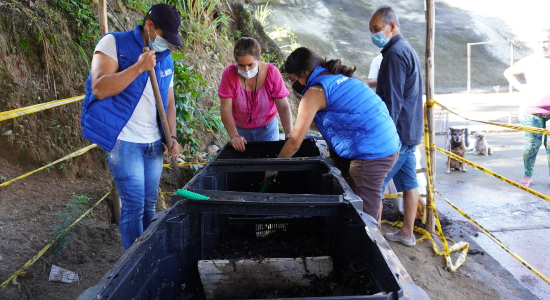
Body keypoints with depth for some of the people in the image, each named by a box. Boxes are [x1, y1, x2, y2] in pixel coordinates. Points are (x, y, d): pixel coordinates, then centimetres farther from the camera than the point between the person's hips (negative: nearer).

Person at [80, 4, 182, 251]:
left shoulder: (166, 60, 12)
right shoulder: (114, 43, -6)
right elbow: (99, 89, -17)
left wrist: (172, 137, 6)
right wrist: (139, 67, -20)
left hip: (154, 143, 6)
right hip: (123, 141, -6)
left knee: (149, 204, 10)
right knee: (133, 205, -5)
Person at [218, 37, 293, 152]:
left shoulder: (272, 73, -19)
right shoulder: (229, 74, -19)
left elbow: (283, 107, -17)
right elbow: (226, 109, -20)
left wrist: (289, 134, -29)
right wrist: (234, 136, -34)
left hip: (267, 129, 0)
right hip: (240, 130, 0)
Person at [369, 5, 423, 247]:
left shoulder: (395, 53, -17)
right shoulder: (407, 50, 16)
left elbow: (392, 101, -22)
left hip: (396, 133, -11)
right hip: (410, 131, 11)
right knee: (408, 181, 14)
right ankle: (407, 233, 23)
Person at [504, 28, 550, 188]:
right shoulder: (529, 61, 3)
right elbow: (508, 73, 17)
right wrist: (521, 87, 3)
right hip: (531, 110, 0)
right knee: (532, 144, 0)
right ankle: (527, 176, 10)